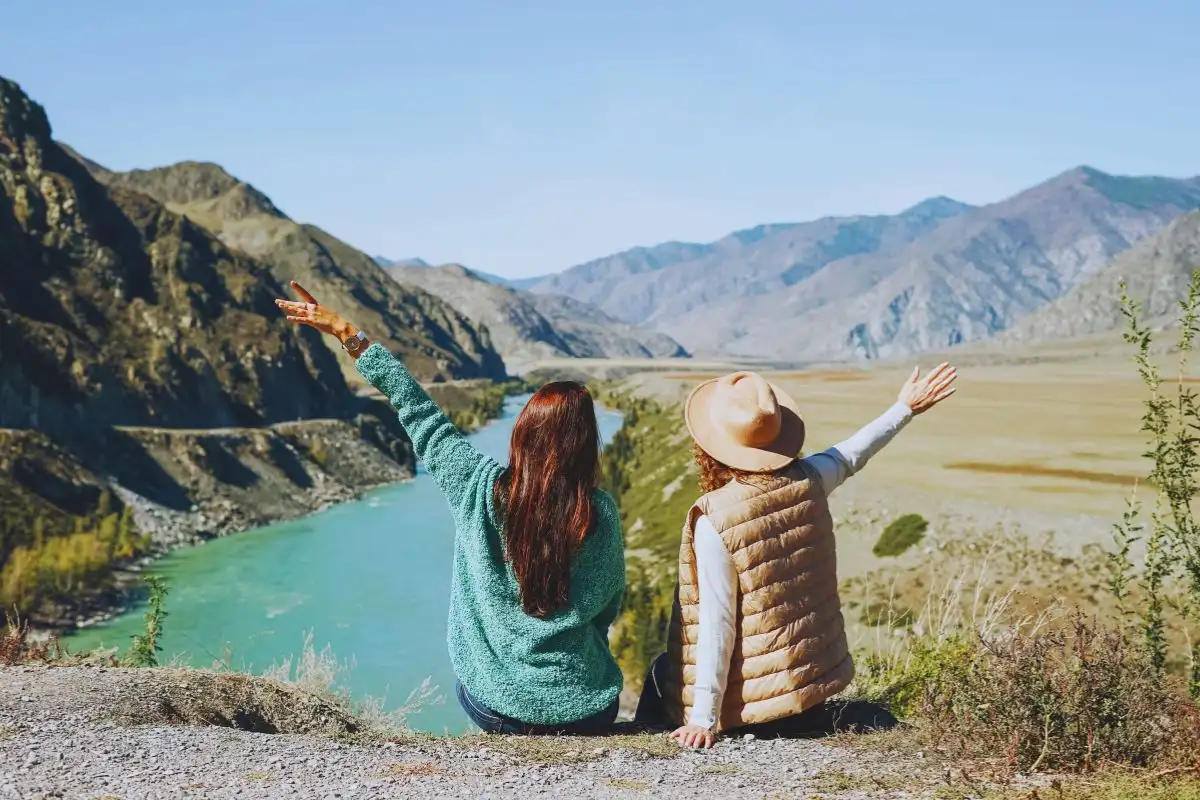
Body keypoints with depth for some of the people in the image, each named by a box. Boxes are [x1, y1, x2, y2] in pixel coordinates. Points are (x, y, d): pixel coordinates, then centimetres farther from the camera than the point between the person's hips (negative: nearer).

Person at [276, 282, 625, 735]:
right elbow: (610, 605, 0)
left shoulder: (482, 488, -13)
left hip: (492, 708, 2)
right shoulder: (601, 515, -15)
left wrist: (350, 336, 5)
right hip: (584, 714, -1)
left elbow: (423, 418, -3)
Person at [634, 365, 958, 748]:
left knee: (663, 672, 23)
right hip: (820, 674, 5)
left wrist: (704, 719, -14)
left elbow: (717, 624, -21)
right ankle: (820, 717, 22)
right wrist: (904, 408, 29)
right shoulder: (808, 482, -9)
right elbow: (849, 456, 12)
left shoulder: (714, 520, -23)